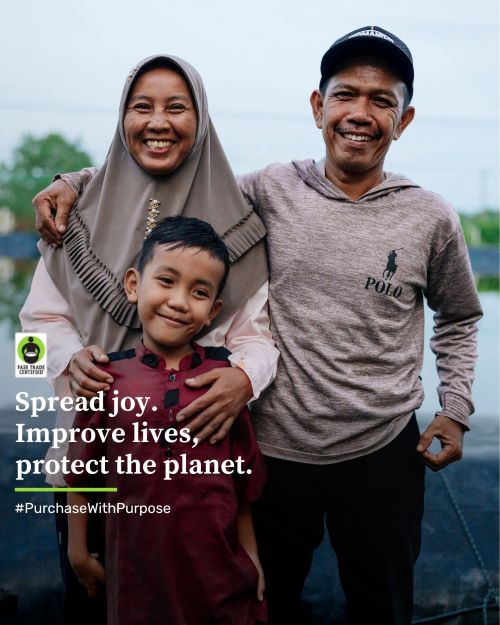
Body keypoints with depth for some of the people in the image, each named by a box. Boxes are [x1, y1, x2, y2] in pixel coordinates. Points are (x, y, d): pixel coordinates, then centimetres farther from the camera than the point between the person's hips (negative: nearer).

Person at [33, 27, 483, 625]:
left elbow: (459, 318, 12)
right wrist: (76, 181, -7)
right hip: (275, 447, 1)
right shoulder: (272, 190, -5)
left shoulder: (431, 219, -4)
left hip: (383, 452, 0)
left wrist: (455, 409, 4)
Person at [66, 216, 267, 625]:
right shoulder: (108, 376, -7)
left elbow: (243, 478, 2)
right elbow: (82, 472, 3)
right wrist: (78, 548, 8)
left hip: (217, 562, 0)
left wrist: (250, 553, 7)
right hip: (135, 563, 0)